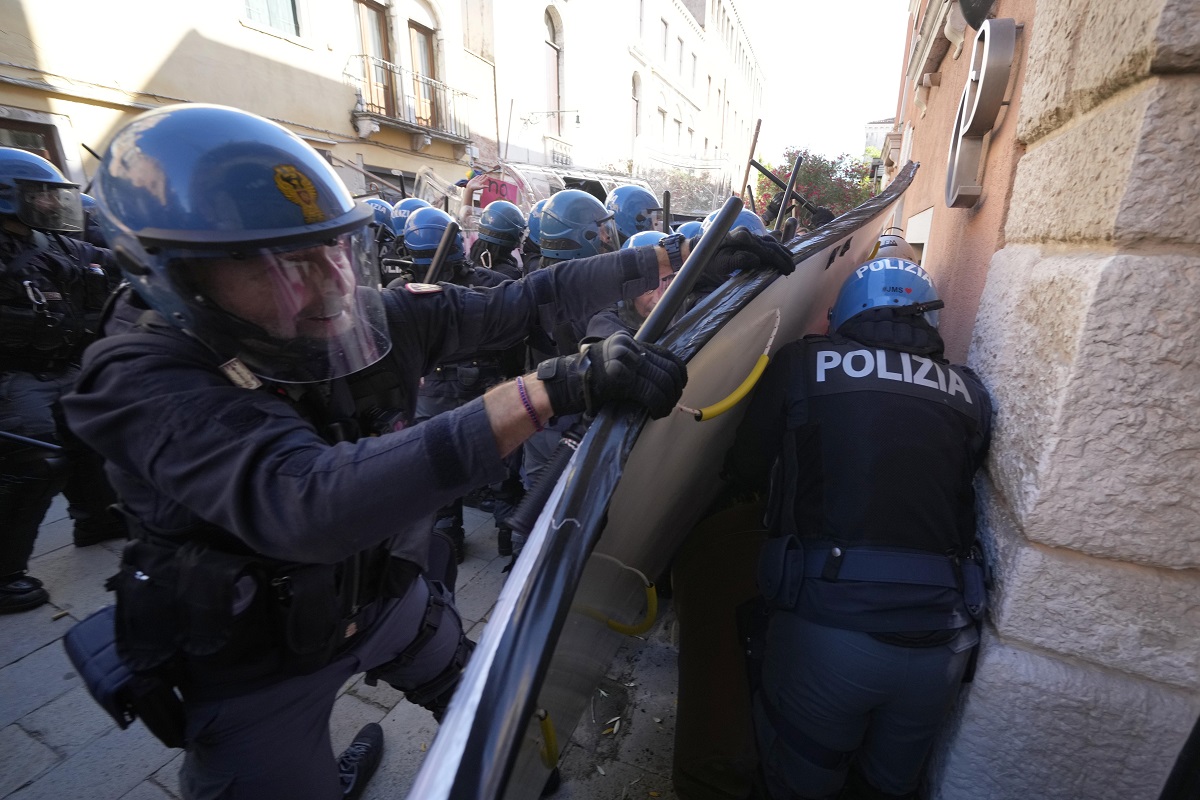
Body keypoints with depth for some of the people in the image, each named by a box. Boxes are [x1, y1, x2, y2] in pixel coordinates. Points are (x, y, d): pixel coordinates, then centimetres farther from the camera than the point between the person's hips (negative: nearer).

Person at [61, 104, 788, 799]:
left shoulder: (378, 318, -17)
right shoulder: (149, 386, -29)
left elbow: (527, 302, -15)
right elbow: (305, 506, -46)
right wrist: (552, 389, -53)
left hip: (391, 593, 5)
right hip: (258, 664, -4)